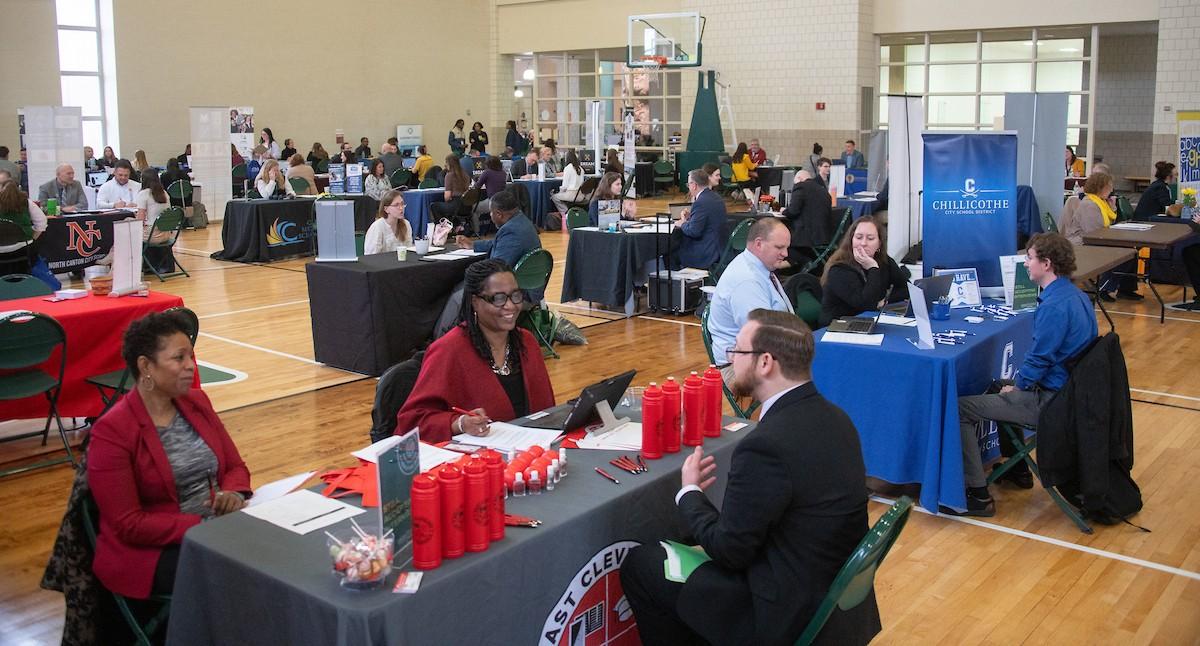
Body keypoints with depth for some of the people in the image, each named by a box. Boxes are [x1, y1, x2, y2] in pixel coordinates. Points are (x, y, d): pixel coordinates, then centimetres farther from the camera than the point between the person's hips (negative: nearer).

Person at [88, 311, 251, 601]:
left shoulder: (197, 402, 7)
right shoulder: (111, 431, -12)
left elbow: (235, 467, 14)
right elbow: (128, 525, -13)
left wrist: (234, 493, -10)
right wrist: (202, 525, -21)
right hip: (150, 552, -6)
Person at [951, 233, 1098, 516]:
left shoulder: (1054, 305, -24)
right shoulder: (1076, 295, 8)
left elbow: (1039, 358, -21)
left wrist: (1018, 385, -3)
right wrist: (1016, 382, 13)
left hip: (1050, 400, -10)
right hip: (1069, 388, 10)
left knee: (960, 409, -11)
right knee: (999, 387, 34)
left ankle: (978, 496, -7)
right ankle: (1017, 470, 40)